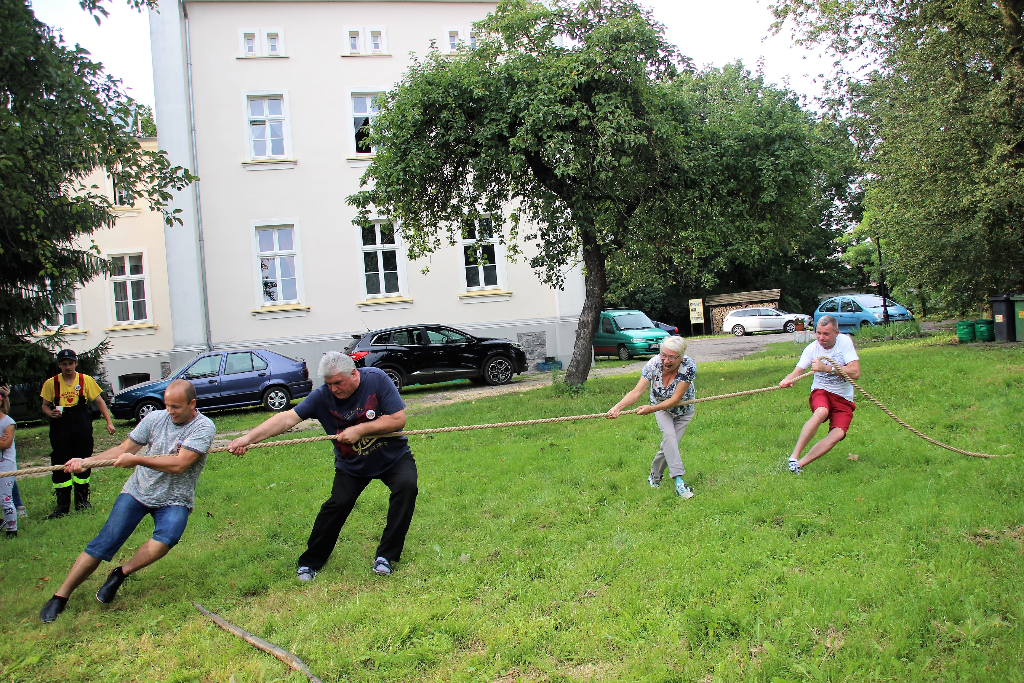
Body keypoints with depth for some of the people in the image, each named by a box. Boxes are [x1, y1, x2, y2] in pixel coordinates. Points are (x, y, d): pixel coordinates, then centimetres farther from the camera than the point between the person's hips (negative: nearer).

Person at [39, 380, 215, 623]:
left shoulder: (204, 427, -14)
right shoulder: (155, 418, -1)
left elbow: (179, 464, -23)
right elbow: (124, 449, 7)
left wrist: (136, 459, -20)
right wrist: (87, 461, -4)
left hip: (174, 500, -3)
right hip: (138, 491, 3)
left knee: (167, 538, -30)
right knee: (103, 543, -6)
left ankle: (120, 574, -6)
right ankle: (60, 597, 8)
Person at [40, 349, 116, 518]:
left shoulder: (86, 380, 2)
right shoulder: (51, 383, 3)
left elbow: (99, 401, 5)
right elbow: (45, 406, 10)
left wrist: (109, 422, -4)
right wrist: (50, 413, -14)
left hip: (82, 429, 0)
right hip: (60, 430, 0)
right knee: (60, 466, 0)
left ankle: (82, 500, 21)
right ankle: (62, 505, 9)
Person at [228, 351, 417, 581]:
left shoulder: (377, 379, -21)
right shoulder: (322, 396, -17)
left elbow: (399, 419, -23)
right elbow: (287, 418, -22)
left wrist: (360, 430, -27)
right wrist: (248, 438, -32)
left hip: (393, 457, -1)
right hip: (351, 465, 1)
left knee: (406, 486, -24)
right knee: (337, 505, -12)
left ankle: (386, 556, -9)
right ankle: (310, 562, 12)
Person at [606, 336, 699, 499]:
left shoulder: (689, 367, -33)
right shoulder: (654, 364, -30)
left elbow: (675, 400, -32)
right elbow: (636, 392, -34)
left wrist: (651, 409, -42)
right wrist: (617, 407, -49)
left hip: (683, 410, 0)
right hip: (661, 408, 0)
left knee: (669, 446, -5)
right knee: (669, 435, -26)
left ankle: (654, 476, 21)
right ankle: (679, 481, -28)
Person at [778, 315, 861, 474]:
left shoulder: (845, 341, -10)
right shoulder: (812, 348, -7)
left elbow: (855, 372, -18)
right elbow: (796, 372, -14)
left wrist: (827, 368, -28)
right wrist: (787, 380, -38)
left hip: (843, 398, 1)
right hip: (821, 392, -1)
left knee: (838, 434, -24)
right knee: (822, 412, -36)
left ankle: (800, 464, -18)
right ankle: (793, 458, -33)